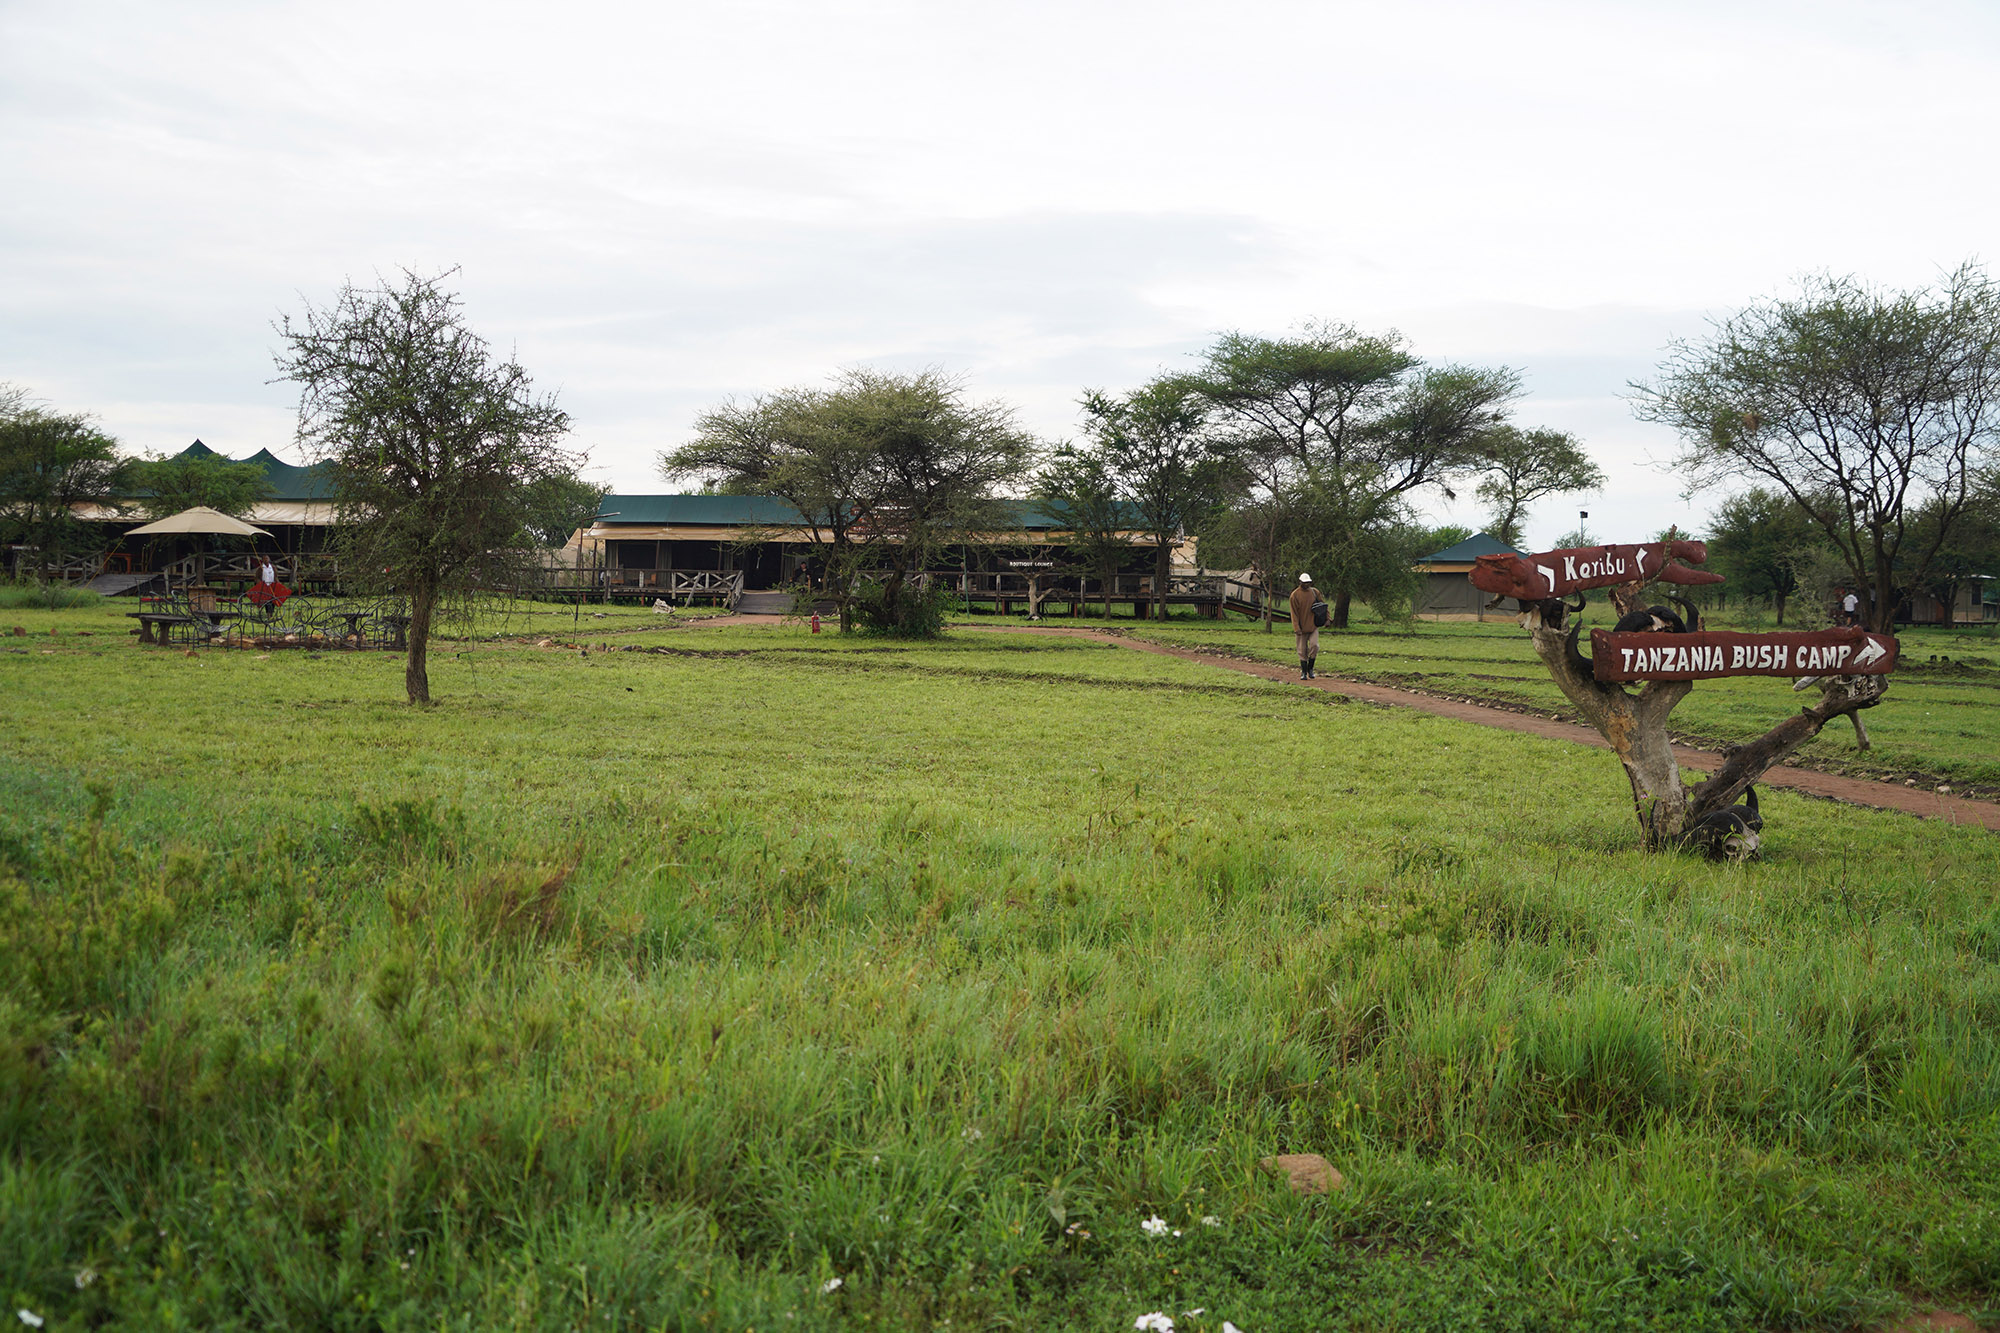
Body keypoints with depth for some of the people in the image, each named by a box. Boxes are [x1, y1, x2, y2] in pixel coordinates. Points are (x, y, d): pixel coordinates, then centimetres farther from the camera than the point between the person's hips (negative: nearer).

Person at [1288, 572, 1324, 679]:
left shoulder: (1315, 592, 4)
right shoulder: (1295, 595, -7)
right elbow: (1294, 613, -9)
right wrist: (1296, 628, -16)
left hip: (1313, 626, 2)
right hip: (1302, 627, -2)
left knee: (1314, 646, -13)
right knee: (1302, 650, 3)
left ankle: (1310, 668, 4)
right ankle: (1304, 672, 12)